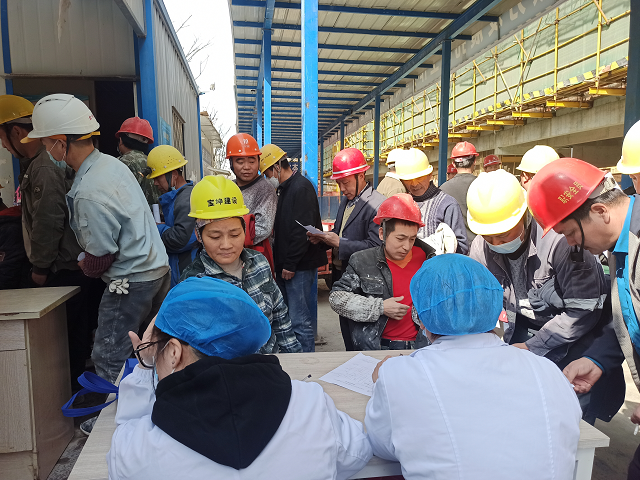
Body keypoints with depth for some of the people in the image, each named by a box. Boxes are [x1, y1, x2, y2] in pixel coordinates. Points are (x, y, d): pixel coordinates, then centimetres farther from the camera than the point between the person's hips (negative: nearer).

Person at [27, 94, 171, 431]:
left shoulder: (89, 193, -25)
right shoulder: (112, 163, 4)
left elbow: (100, 258, -18)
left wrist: (83, 266, 5)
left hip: (132, 281, -9)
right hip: (158, 266, 9)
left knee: (109, 358, 8)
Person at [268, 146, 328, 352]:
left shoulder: (301, 188, -12)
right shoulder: (284, 188, 18)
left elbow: (303, 230, -20)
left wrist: (290, 264, -17)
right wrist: (281, 262, 14)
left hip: (300, 266, -10)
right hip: (287, 264, 10)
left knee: (300, 321, -5)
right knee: (287, 317, 15)